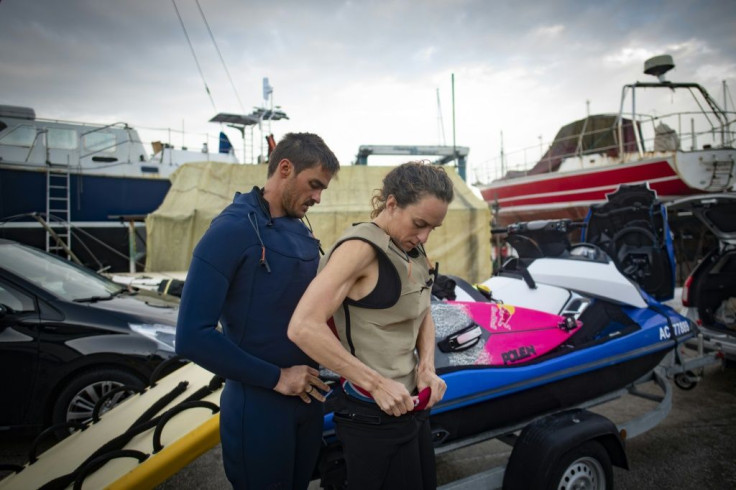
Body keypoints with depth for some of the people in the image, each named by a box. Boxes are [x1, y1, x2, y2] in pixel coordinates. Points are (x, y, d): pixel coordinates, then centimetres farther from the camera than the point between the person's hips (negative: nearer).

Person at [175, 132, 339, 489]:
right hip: (258, 406, -7)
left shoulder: (302, 233, 6)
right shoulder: (232, 231, -18)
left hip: (307, 399, 7)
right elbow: (192, 336, -22)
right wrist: (275, 377, -18)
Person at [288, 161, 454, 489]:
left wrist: (427, 367, -3)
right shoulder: (361, 247, -21)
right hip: (374, 414, -8)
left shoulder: (413, 250, 5)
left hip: (411, 402, 9)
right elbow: (303, 327, -29)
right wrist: (376, 384, -24)